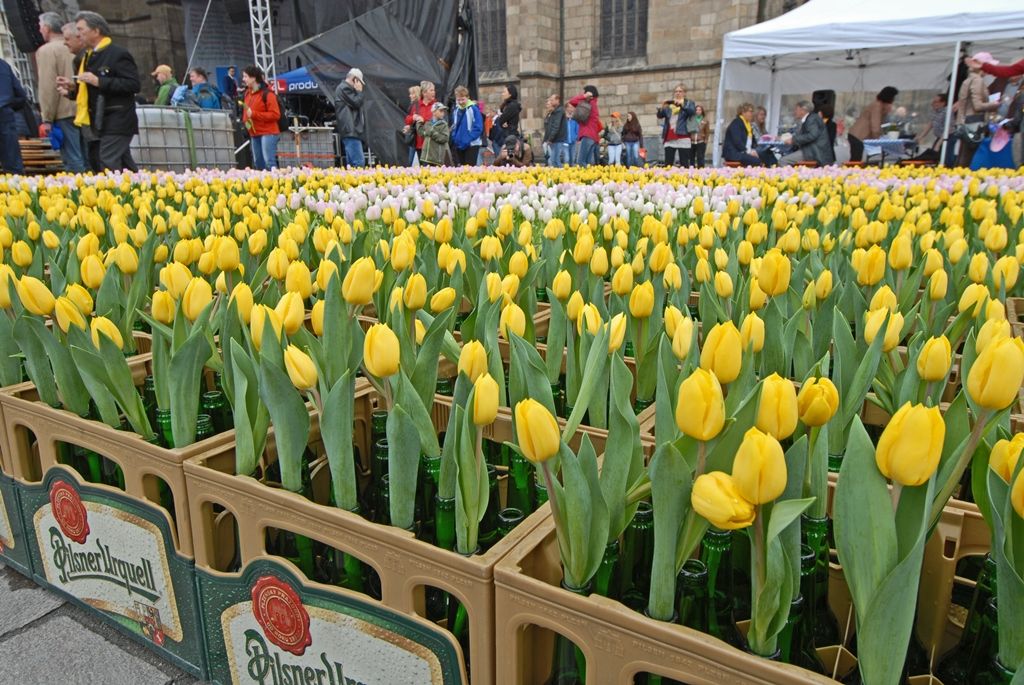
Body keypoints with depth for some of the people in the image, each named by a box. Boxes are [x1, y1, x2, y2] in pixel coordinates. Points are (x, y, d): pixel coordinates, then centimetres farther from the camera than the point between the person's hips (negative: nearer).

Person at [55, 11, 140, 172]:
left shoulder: (118, 54, -7)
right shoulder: (88, 56, 19)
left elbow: (134, 84, -19)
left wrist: (99, 81, -19)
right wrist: (73, 87, 8)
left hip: (117, 123, -8)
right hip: (98, 124, 8)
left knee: (109, 166, -14)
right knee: (125, 166, 10)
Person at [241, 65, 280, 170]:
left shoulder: (267, 93, -10)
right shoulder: (248, 93, 14)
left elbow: (275, 114, -16)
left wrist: (254, 114, -19)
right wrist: (245, 120, 2)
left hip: (268, 133, -8)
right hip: (254, 133, 8)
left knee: (269, 161, -15)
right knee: (257, 162, 10)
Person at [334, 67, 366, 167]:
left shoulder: (345, 88, 26)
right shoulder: (344, 88, -7)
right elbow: (357, 103, -12)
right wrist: (359, 91, 0)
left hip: (351, 131, 11)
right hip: (350, 131, -11)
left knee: (351, 163, 8)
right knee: (359, 162, -19)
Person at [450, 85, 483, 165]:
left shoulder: (473, 109, -11)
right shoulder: (456, 110, 7)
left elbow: (478, 128, -16)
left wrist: (468, 140, -20)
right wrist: (454, 137, 2)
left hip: (471, 145, -6)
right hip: (459, 145, 6)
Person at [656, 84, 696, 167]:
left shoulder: (689, 103, 10)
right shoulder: (669, 104, 19)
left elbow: (692, 111, -10)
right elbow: (659, 116, 10)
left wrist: (682, 104, -24)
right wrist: (662, 107, -10)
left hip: (683, 138, -3)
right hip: (669, 138, 3)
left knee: (684, 165, -7)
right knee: (667, 164, -1)